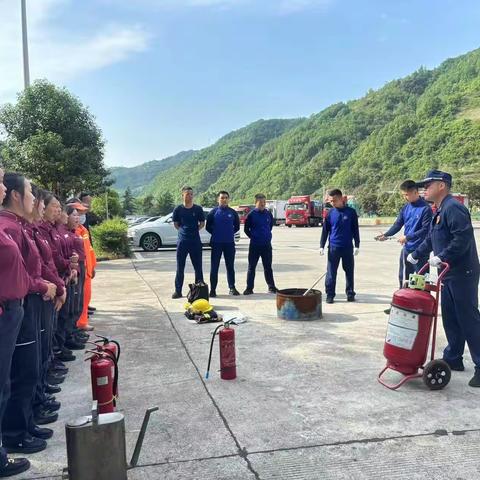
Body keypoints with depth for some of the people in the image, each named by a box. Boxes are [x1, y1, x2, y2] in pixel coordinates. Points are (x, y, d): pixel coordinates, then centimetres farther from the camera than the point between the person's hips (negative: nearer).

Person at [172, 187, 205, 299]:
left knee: (198, 267, 6)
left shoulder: (198, 209, 2)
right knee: (180, 267, 4)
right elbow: (175, 224, 10)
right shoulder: (178, 209, 1)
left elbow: (202, 223, 11)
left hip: (196, 241, 0)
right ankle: (178, 291, 10)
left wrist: (194, 230, 1)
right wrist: (184, 231, 2)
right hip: (182, 241, 0)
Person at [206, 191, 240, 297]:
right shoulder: (213, 212, 1)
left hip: (230, 243, 2)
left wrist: (230, 233, 7)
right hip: (216, 243, -1)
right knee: (214, 266, 0)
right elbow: (208, 227, 6)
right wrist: (215, 234, 5)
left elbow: (237, 226, 15)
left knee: (230, 266, 7)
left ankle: (232, 288, 15)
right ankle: (213, 289, 5)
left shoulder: (232, 212, 6)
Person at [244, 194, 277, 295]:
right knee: (251, 267, 3)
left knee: (268, 267, 10)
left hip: (267, 245, 2)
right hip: (254, 245, -2)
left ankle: (271, 287, 18)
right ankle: (249, 288, 9)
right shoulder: (251, 214, -7)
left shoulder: (268, 213, 2)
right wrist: (253, 237, 1)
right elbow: (246, 229, 1)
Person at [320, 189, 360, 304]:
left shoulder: (351, 212, -1)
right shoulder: (330, 213, 2)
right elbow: (325, 230, 7)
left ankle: (350, 293, 19)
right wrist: (322, 246, 2)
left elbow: (355, 230, 3)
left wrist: (357, 245, -1)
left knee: (349, 271, 8)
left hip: (348, 247, 0)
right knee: (331, 273, 1)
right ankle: (330, 295, 8)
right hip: (333, 247, 1)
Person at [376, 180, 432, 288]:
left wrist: (408, 237, -21)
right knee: (403, 277, 16)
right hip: (406, 249, 7)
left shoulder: (425, 208, -14)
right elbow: (398, 224, 7)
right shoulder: (406, 207, 7)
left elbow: (425, 230, -18)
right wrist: (386, 235, -8)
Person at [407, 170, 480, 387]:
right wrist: (416, 255, 33)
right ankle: (453, 359, 27)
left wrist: (441, 257, -22)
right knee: (450, 318, 16)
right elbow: (431, 239, 29)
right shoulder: (439, 211, 17)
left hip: (462, 274, -10)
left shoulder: (453, 208, -17)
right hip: (449, 274, 10)